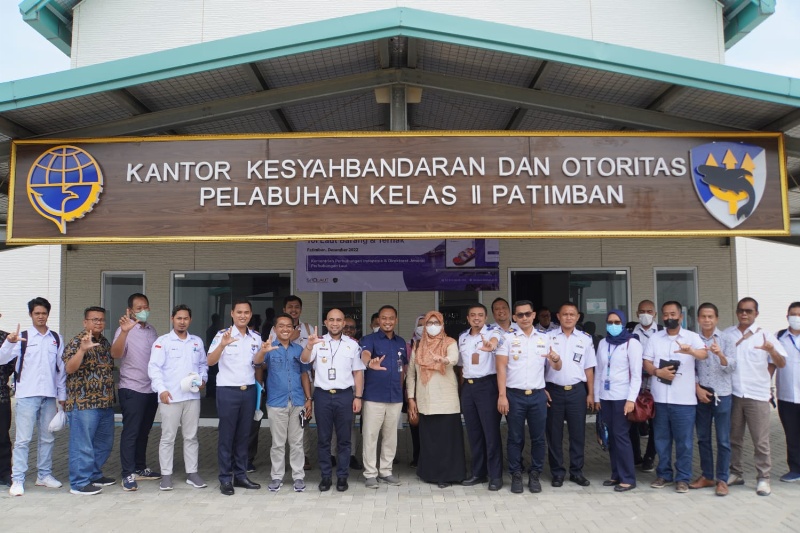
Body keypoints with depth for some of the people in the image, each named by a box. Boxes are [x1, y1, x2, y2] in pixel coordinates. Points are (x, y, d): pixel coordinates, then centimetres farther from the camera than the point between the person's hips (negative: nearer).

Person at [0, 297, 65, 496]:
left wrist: (62, 395, 10)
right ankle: (17, 480, 5)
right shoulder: (22, 337, 0)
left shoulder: (56, 338, 9)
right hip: (27, 395, -3)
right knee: (23, 439, -2)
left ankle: (44, 474, 22)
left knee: (48, 438, 11)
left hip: (49, 395, 3)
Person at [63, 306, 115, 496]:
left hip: (105, 403, 8)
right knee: (83, 444, -2)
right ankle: (79, 483, 7)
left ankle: (94, 475, 30)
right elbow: (69, 368, -21)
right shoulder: (76, 342, -9)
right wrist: (83, 349, -35)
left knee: (104, 443, 16)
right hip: (83, 403, -8)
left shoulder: (105, 342, 15)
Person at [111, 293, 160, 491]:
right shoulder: (126, 330, -10)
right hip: (132, 389, -6)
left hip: (151, 389, 6)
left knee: (143, 431, 14)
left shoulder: (151, 330, 11)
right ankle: (128, 474, 3)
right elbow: (115, 354, -26)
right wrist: (124, 332, -42)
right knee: (130, 432, -3)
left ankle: (140, 468, 25)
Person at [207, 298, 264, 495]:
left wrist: (262, 351, -14)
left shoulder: (256, 337, 6)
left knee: (243, 435, 11)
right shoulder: (222, 335, -8)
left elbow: (256, 361, 8)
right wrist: (223, 345, -34)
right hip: (228, 390, -4)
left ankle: (241, 475, 20)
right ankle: (225, 479, 10)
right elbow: (210, 361, -16)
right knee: (226, 436, 2)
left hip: (249, 390, 5)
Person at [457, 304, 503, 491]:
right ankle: (478, 472, 22)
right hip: (468, 386, 6)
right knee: (473, 432, 11)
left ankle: (495, 475, 7)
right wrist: (463, 388, 15)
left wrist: (491, 345, -57)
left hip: (487, 385, -6)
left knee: (491, 431, -2)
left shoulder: (493, 331, -6)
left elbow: (495, 339, -33)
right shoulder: (462, 337, 13)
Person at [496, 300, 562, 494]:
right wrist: (502, 395, -12)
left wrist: (557, 359, -16)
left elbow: (556, 368, 9)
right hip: (514, 395, -2)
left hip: (537, 395, 2)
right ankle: (516, 475, 16)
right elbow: (501, 368, -4)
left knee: (538, 437, 7)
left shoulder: (544, 339, 8)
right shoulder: (507, 338, 0)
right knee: (515, 438, 5)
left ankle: (535, 475, 20)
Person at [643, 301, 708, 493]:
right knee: (661, 439, 11)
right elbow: (646, 363, 5)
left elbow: (704, 353, -20)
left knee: (684, 441, 3)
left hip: (684, 399, -3)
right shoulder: (655, 338, 7)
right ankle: (664, 474, 23)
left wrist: (691, 351, -41)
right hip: (659, 398, 3)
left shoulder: (692, 337, -1)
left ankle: (683, 478, 14)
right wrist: (658, 372, -15)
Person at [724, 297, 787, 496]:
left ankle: (763, 478, 11)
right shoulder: (727, 334, 6)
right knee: (734, 438, 11)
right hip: (733, 394, 2)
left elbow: (781, 363, -5)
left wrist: (771, 350, -25)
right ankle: (736, 473, 23)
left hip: (757, 395, -2)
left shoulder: (765, 335, -1)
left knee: (761, 441, 0)